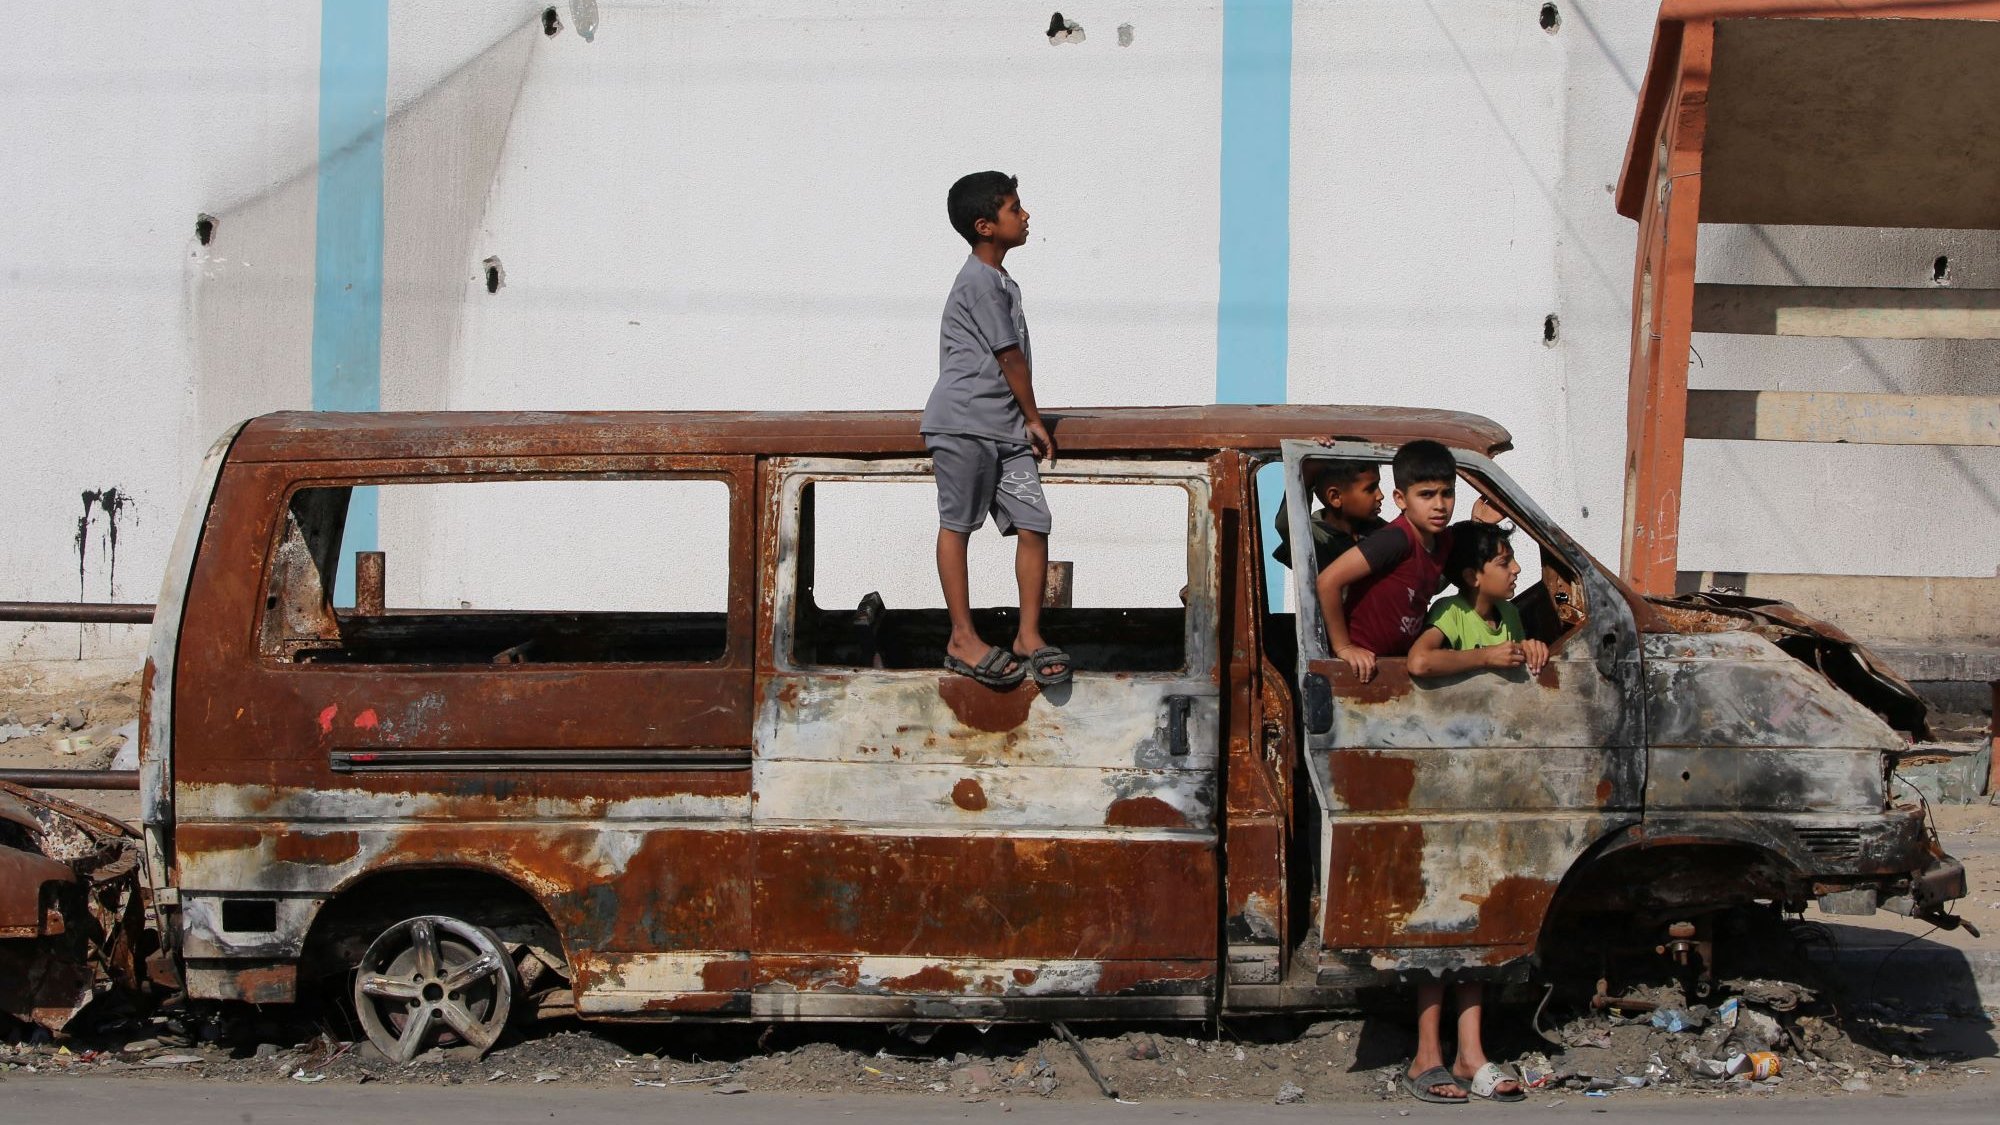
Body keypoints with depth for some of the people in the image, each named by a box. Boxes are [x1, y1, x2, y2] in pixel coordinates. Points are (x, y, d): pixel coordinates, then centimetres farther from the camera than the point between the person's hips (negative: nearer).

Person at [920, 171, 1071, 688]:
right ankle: (962, 639, 4)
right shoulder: (980, 281, -11)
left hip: (1005, 428, 9)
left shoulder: (1003, 282, 19)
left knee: (1033, 525, 0)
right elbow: (1010, 357, -8)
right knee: (957, 524, 0)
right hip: (963, 423, -9)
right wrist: (1034, 420, 1)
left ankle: (1029, 636, 5)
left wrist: (1025, 422, 20)